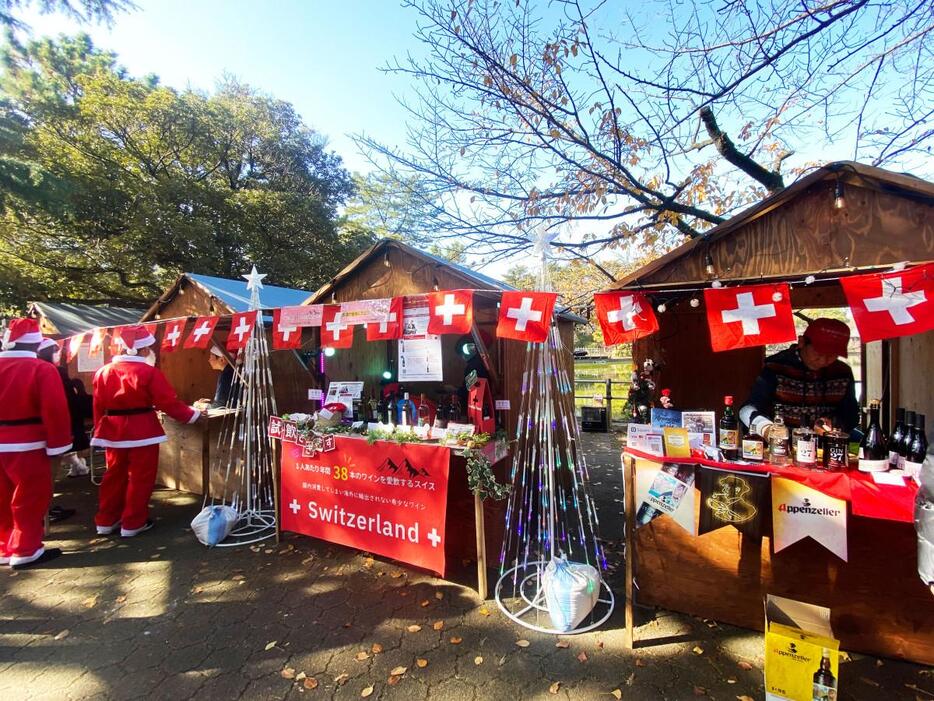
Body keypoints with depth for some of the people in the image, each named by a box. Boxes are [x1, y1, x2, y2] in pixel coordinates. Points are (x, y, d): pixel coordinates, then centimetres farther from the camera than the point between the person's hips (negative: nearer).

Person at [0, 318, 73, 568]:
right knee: (30, 499, 5)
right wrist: (57, 444, -10)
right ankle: (26, 551, 10)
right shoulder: (42, 369, -14)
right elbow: (55, 411, -18)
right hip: (27, 445, -6)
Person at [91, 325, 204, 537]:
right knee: (140, 477, 5)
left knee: (114, 476, 18)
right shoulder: (149, 372, -14)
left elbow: (98, 407, 9)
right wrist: (193, 415, -4)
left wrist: (100, 431, 18)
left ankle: (106, 521, 28)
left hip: (113, 432, 6)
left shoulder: (104, 371, 5)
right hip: (142, 431, -6)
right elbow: (169, 403, -14)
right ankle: (133, 523, 13)